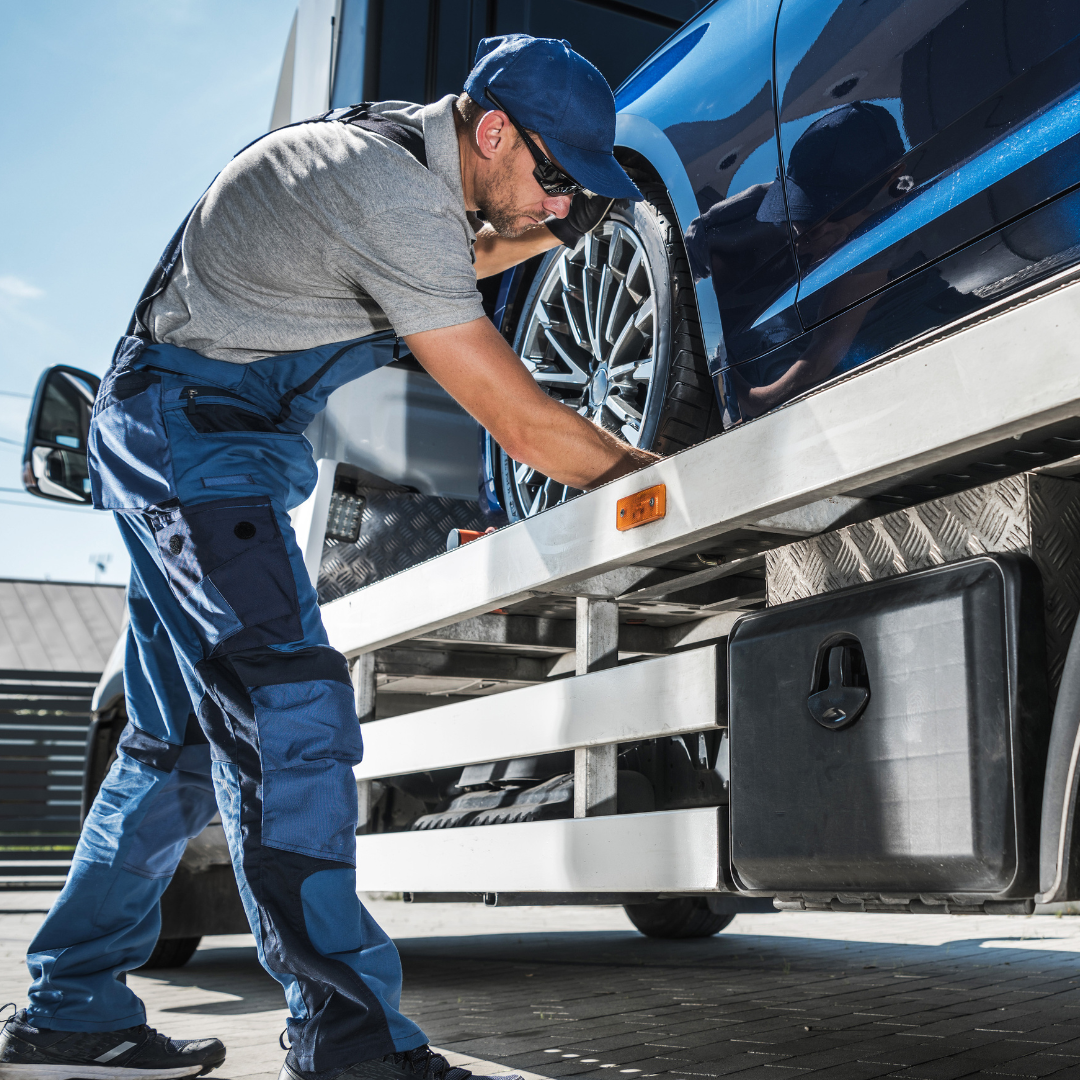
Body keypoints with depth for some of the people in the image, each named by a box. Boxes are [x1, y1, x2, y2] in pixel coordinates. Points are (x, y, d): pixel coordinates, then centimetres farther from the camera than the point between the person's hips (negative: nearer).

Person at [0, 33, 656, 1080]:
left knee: (184, 736, 11)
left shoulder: (398, 141, 7)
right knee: (292, 710, -19)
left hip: (163, 438, 10)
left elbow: (431, 272, 28)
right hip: (188, 428, -10)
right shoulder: (395, 197, -22)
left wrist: (538, 238, 13)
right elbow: (518, 422, -22)